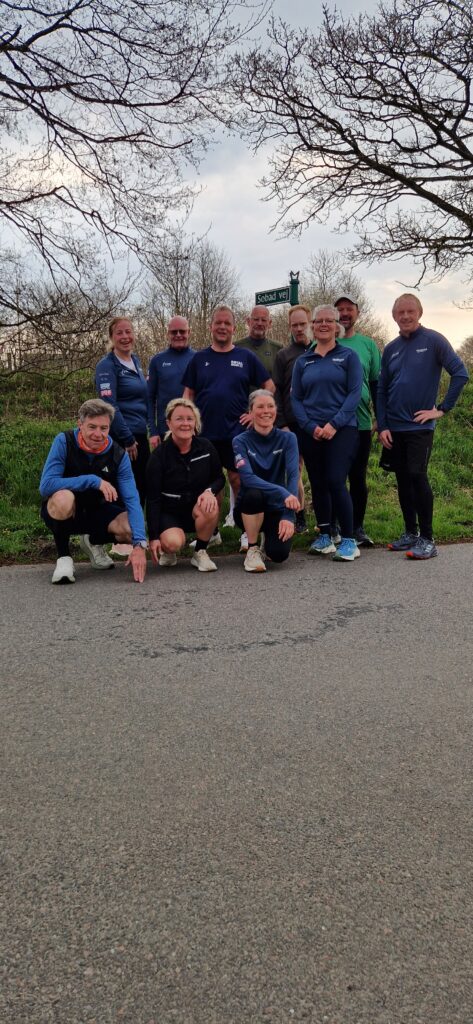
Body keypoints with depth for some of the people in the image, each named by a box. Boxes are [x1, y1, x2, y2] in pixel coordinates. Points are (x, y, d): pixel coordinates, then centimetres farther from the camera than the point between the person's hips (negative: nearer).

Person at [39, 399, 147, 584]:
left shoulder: (119, 455, -13)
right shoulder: (64, 442, -19)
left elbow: (132, 500, -20)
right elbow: (46, 486, -31)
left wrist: (139, 544, -33)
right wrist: (94, 481, -34)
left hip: (97, 511, 4)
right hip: (63, 511, -3)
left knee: (133, 530, -23)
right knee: (63, 498, -39)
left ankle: (93, 542, 12)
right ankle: (63, 556, -12)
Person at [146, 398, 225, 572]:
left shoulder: (206, 447, -5)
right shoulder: (159, 455, -12)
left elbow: (219, 478, 6)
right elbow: (152, 498, -11)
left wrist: (210, 491, -20)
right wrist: (153, 537, -16)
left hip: (197, 508, 3)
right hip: (169, 512, -3)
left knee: (211, 507, -32)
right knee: (173, 543, -33)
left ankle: (200, 553, -8)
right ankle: (168, 550, 7)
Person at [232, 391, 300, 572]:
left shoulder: (287, 439, -5)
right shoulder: (241, 441, -9)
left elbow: (293, 475, -17)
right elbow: (247, 477, -25)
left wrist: (289, 516, -31)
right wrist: (283, 493, -39)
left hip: (277, 509, 1)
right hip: (248, 509, -1)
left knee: (279, 553, -24)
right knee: (253, 494, -36)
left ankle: (269, 535, 16)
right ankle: (252, 549, -12)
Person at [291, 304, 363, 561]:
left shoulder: (348, 356, 4)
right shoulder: (303, 362, 12)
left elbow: (355, 393, -4)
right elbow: (295, 398, 8)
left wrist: (334, 424, -14)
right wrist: (310, 427, -7)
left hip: (342, 430, -4)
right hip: (311, 432, 4)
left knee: (336, 482, -14)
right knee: (318, 485, 7)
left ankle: (349, 541, -6)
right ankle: (324, 537, 18)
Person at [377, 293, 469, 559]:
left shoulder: (434, 340, -4)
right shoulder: (391, 349, 10)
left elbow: (461, 373, -9)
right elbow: (382, 391, 11)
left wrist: (443, 409, -11)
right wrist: (382, 426, 2)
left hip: (419, 426, -5)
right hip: (394, 428, 5)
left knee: (417, 477, -12)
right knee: (403, 480, 9)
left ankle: (427, 539, -5)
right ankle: (410, 533, 20)